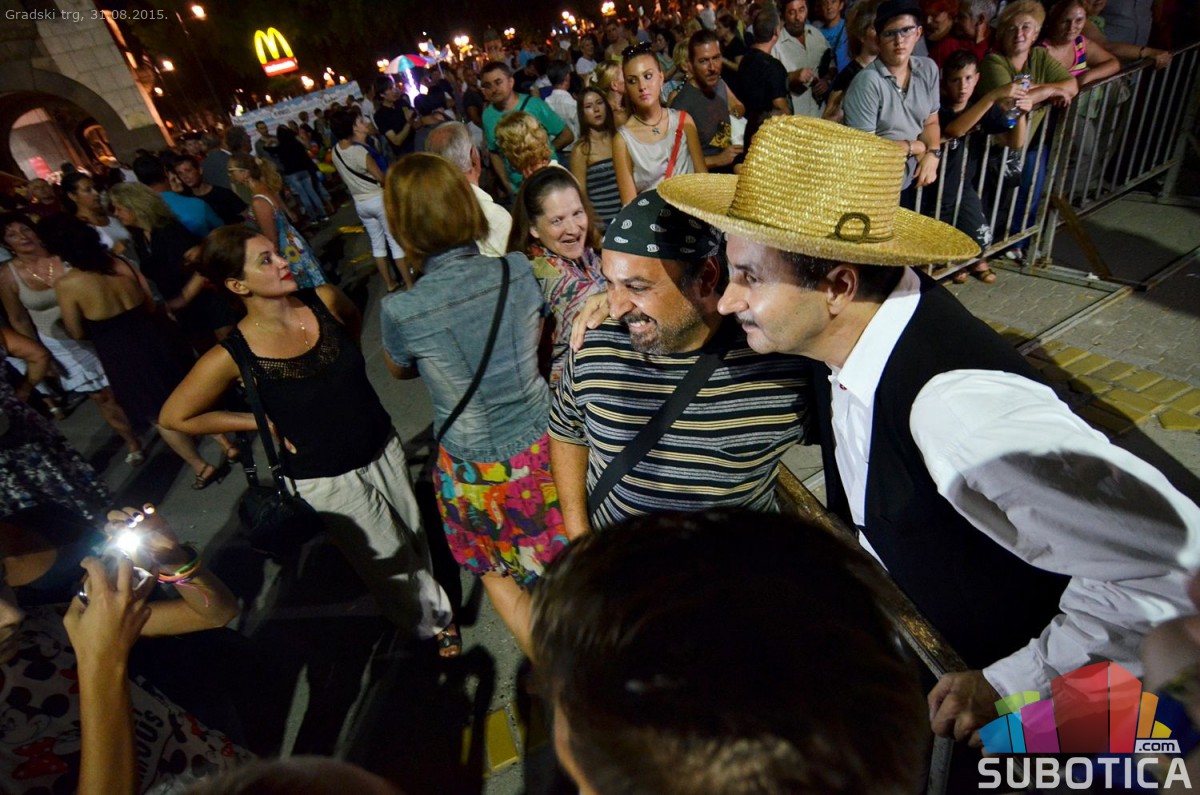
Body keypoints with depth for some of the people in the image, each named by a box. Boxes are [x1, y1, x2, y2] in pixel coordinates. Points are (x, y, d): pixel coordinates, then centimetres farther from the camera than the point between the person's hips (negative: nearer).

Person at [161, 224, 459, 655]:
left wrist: (340, 374, 3)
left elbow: (353, 319, 13)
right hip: (326, 480, -4)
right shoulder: (232, 356, -22)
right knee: (391, 560, 15)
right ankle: (433, 623, 44)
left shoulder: (324, 300, -13)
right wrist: (266, 424, -10)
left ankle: (433, 606, 51)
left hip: (383, 448, 4)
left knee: (415, 535, 21)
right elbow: (174, 417, -8)